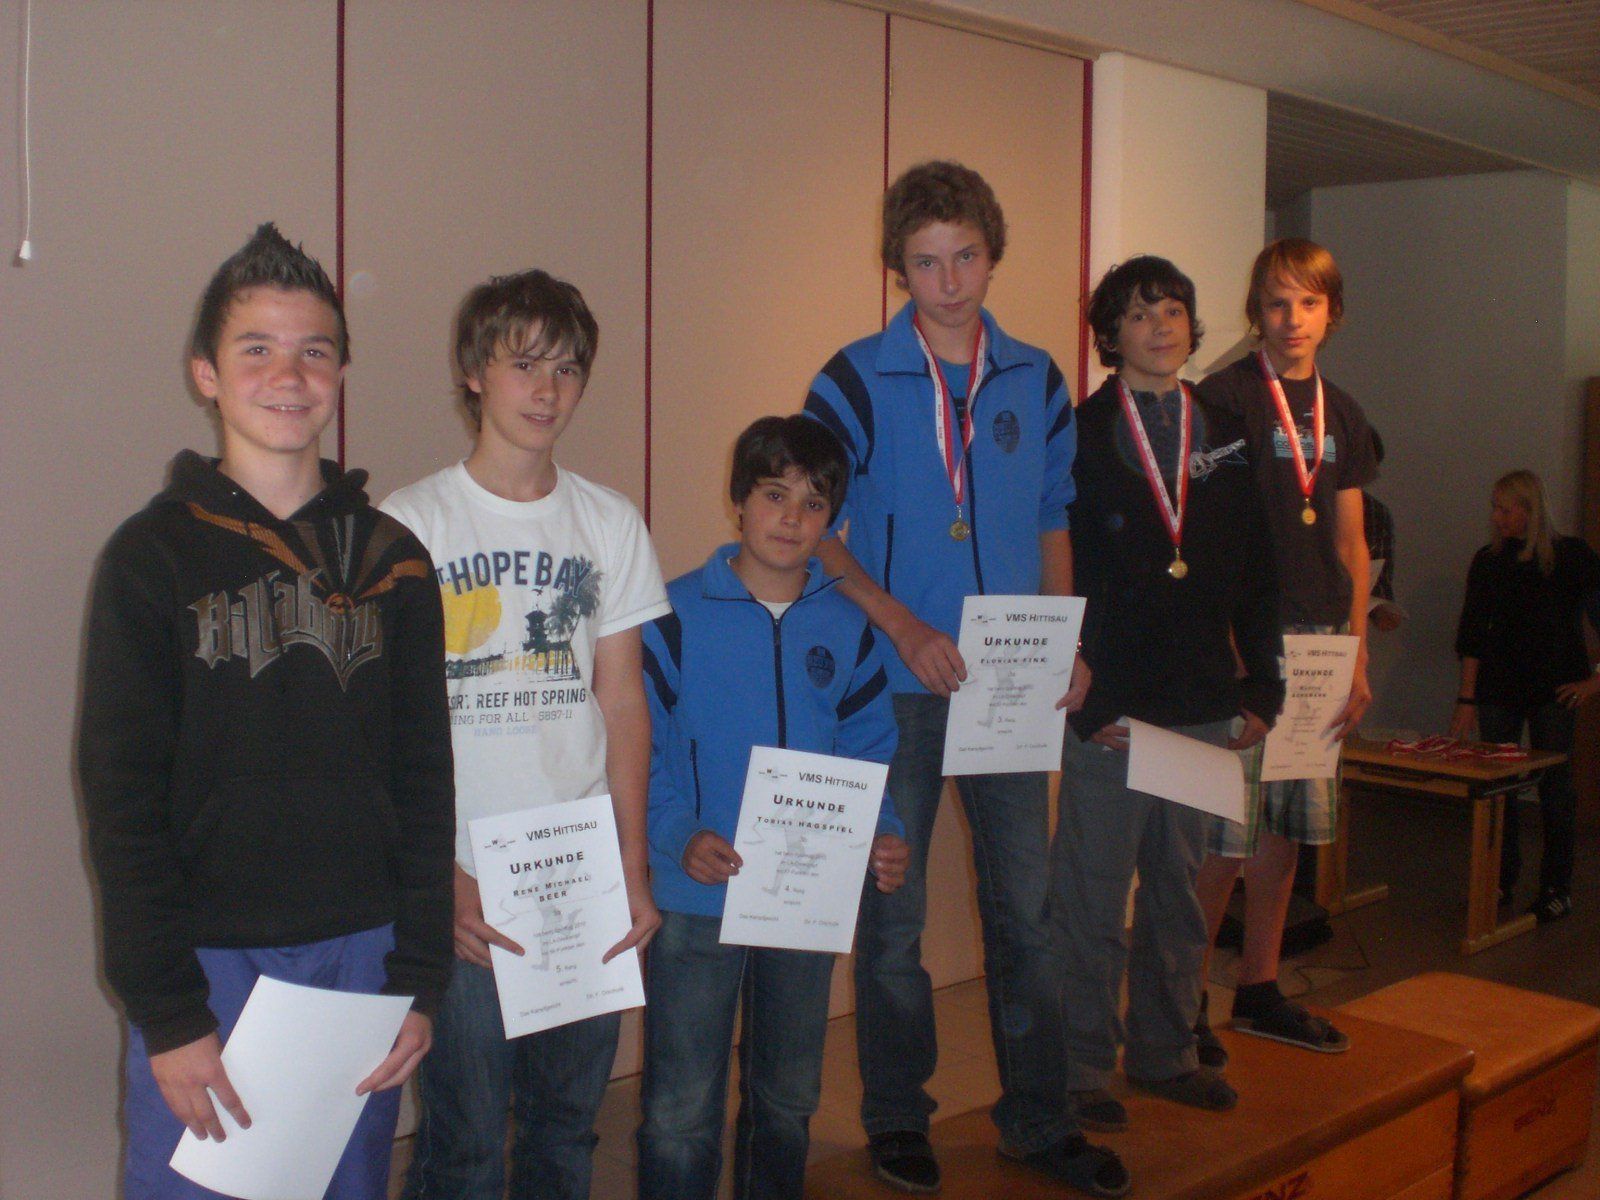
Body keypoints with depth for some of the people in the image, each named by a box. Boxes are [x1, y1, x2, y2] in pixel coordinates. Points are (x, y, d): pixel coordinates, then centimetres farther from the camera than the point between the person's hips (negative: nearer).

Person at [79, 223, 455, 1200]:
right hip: (208, 963, -3)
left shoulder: (392, 559, 7)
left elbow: (424, 782, 7)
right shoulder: (154, 556, -2)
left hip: (361, 955, 3)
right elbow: (123, 800, -5)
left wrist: (420, 980, 1)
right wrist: (168, 1011, -10)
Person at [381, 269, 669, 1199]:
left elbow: (622, 703, 8)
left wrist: (634, 867, 3)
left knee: (571, 1122, 11)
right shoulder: (408, 525, -4)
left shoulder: (611, 524, 7)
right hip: (462, 887, -3)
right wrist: (442, 877, -12)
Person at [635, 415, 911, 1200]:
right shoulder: (679, 616, -6)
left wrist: (884, 838, -10)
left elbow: (867, 757, 7)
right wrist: (679, 838, -24)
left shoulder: (845, 629, 5)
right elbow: (637, 750, -9)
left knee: (788, 1101, 20)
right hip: (697, 900, -4)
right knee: (681, 1113, 1)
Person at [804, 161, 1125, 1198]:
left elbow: (1052, 523, 14)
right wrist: (903, 627, -17)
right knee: (893, 912, 7)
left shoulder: (1036, 380, 7)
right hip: (898, 685, -3)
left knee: (1025, 905, 8)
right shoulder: (857, 381, -5)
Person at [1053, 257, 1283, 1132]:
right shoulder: (1079, 437, -3)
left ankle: (1165, 1053, 27)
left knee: (1179, 894, 14)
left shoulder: (1226, 438, 13)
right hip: (1111, 710, -5)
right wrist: (1084, 700, -12)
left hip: (1206, 710, 5)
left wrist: (1262, 687, 8)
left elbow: (1255, 574, 15)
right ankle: (1082, 1070, 14)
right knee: (1092, 901, 2)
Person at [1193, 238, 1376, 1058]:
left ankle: (1258, 990, 24)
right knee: (1229, 833, -7)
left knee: (1288, 825, 11)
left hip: (1318, 637, 7)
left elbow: (1351, 545, 16)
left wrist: (1358, 656, 12)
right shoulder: (1223, 398, -6)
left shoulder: (1341, 414, 14)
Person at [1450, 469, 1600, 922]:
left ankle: (1557, 889, 10)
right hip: (1498, 689, 3)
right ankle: (1501, 880, 14)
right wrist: (1466, 698, -1)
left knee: (1555, 788, 1)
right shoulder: (1488, 561, 6)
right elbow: (1472, 635, 4)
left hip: (1554, 689, -3)